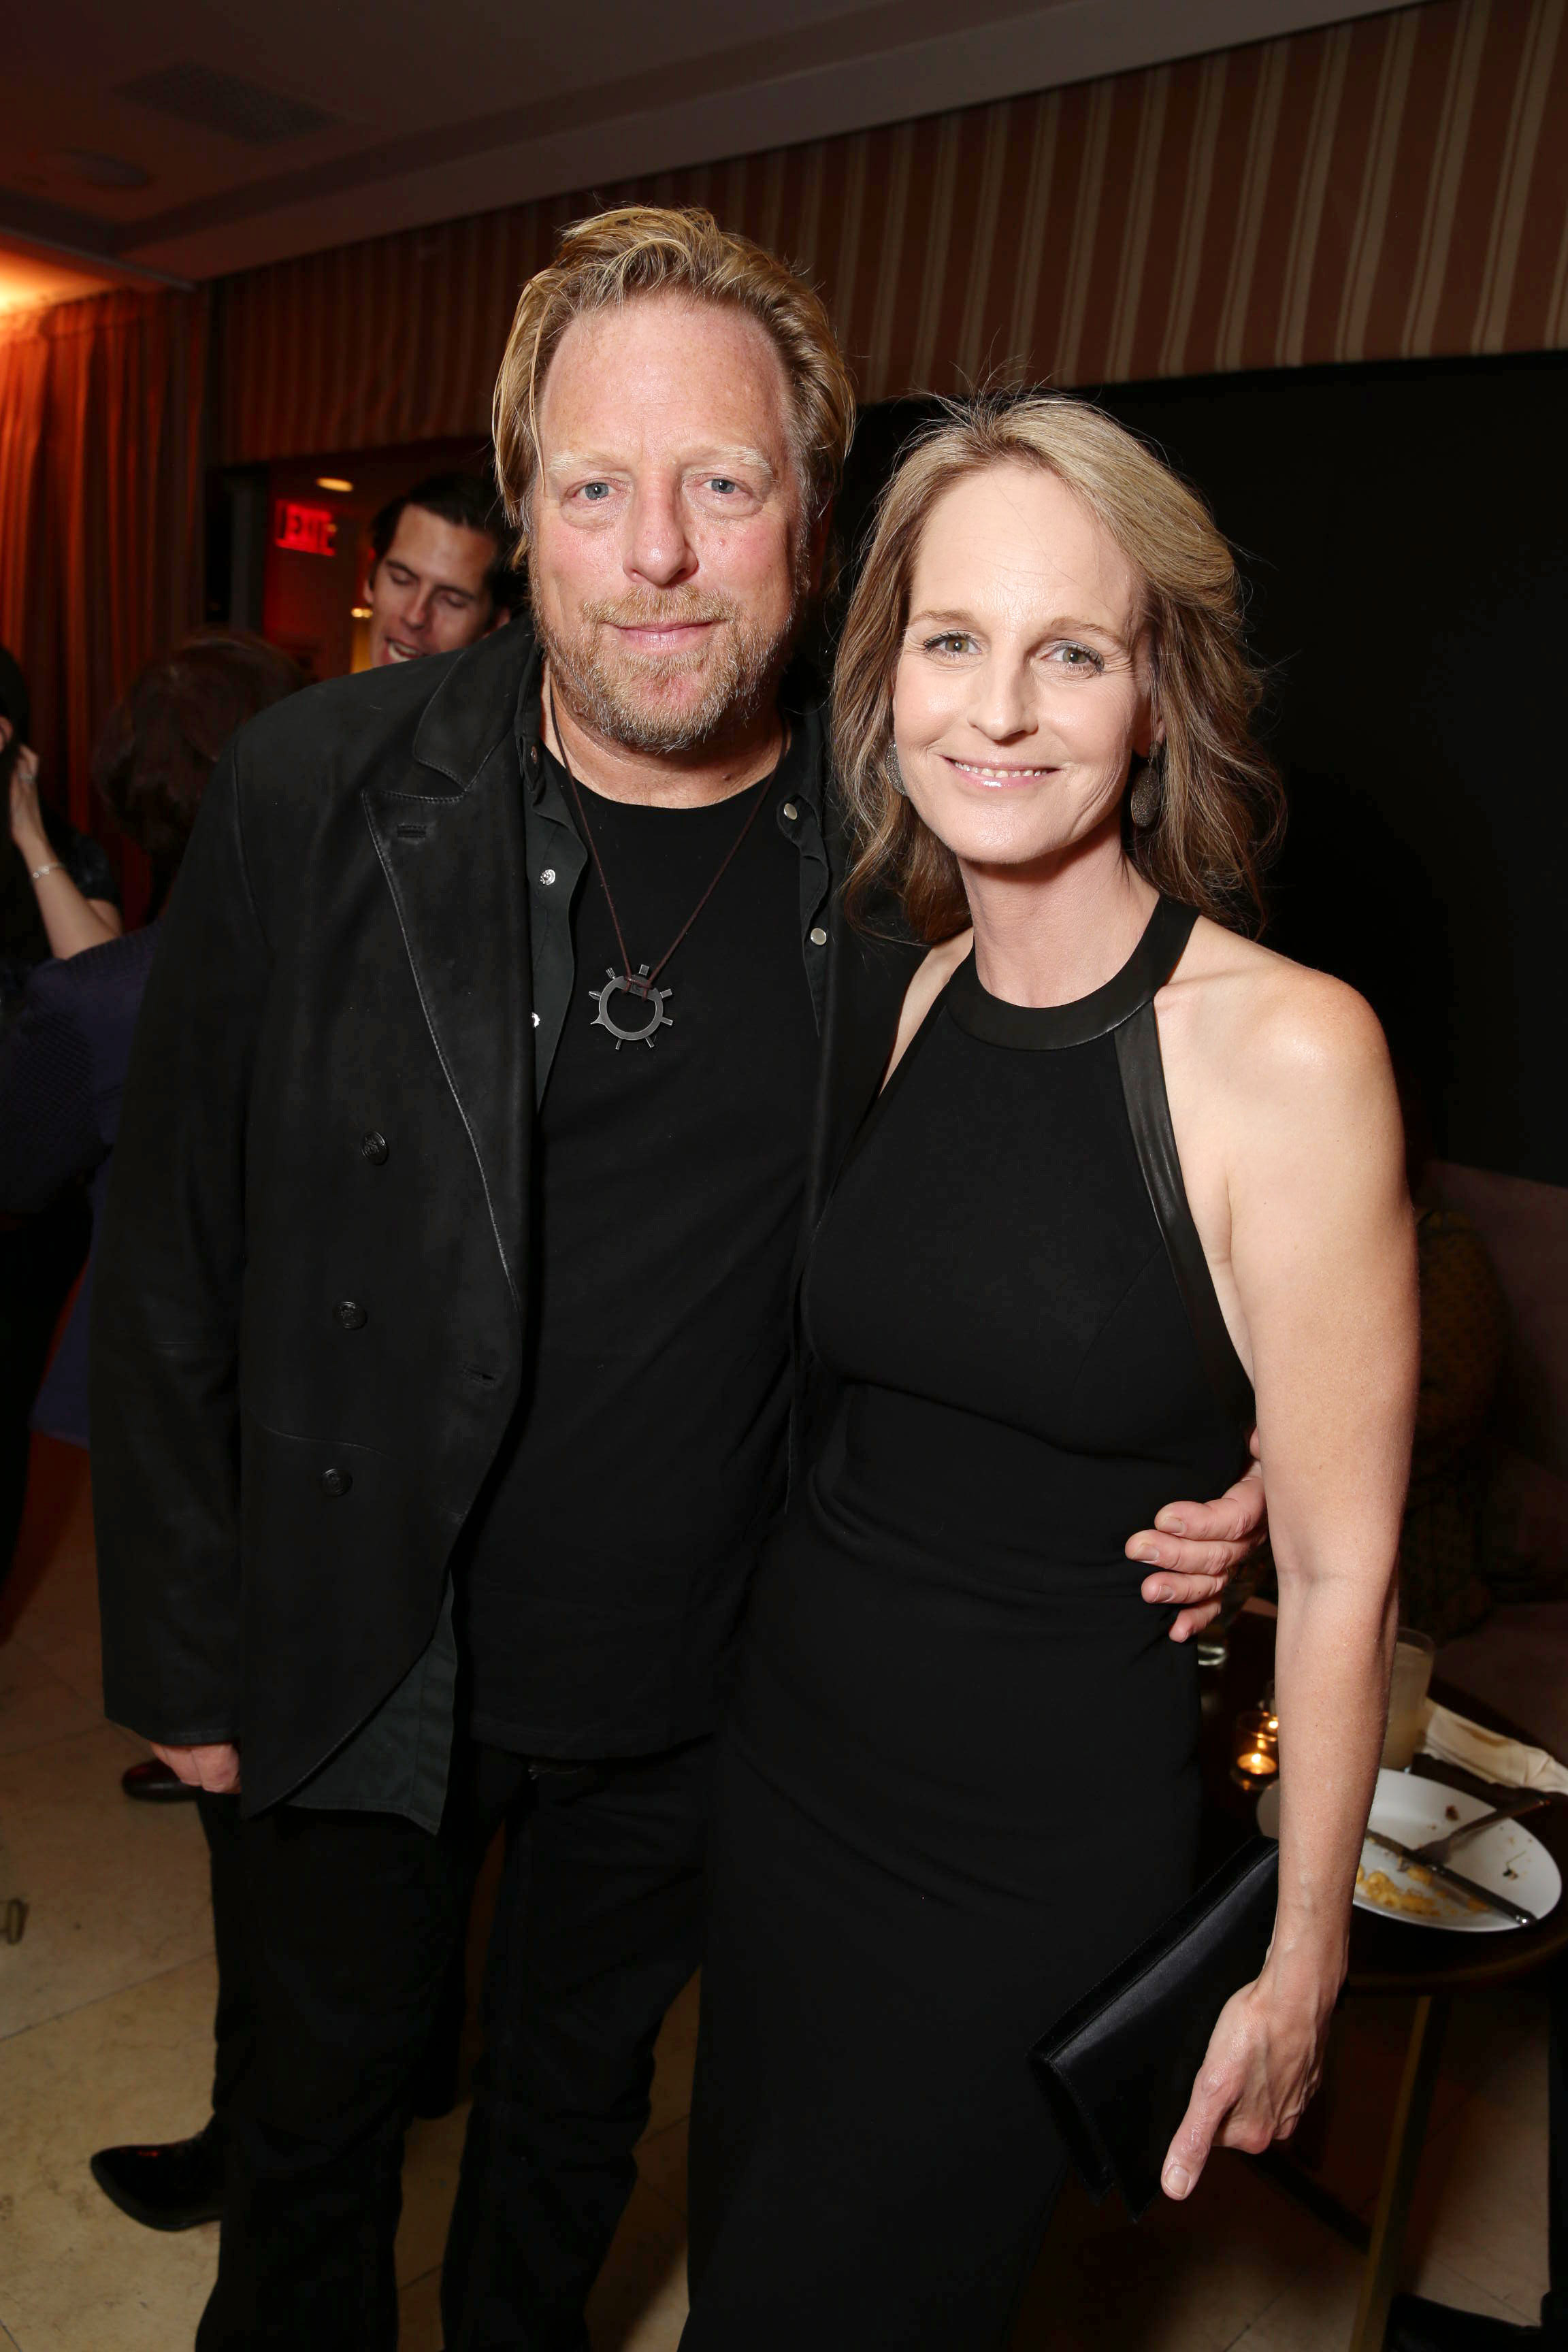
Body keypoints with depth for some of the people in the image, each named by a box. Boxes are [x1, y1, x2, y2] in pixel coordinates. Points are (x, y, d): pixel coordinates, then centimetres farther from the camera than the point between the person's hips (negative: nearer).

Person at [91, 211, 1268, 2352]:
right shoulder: (318, 796, -16)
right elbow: (174, 1253, -8)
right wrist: (182, 1651, -3)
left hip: (697, 1690, 2)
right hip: (363, 1658, -1)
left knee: (581, 2100, 27)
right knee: (328, 2084, 25)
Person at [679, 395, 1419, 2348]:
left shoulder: (1287, 1050, -20)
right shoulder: (908, 992, -2)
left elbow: (1339, 1567, -13)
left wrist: (1299, 1965, -6)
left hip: (1043, 1843, -5)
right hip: (786, 1751, 5)